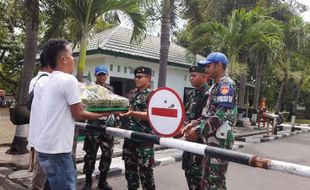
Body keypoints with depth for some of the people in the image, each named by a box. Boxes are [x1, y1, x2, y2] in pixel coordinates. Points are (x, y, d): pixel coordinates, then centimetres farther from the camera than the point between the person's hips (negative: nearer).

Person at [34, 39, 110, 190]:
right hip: (56, 149, -9)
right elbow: (79, 115, -11)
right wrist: (103, 113, 2)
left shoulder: (49, 80, 11)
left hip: (44, 146, 9)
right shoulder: (69, 80, -15)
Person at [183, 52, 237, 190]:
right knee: (207, 178, 17)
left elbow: (222, 115, -22)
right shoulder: (215, 86, 18)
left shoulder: (226, 84, -12)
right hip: (212, 138, 10)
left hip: (220, 139, -10)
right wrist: (194, 124, 7)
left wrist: (198, 131, -20)